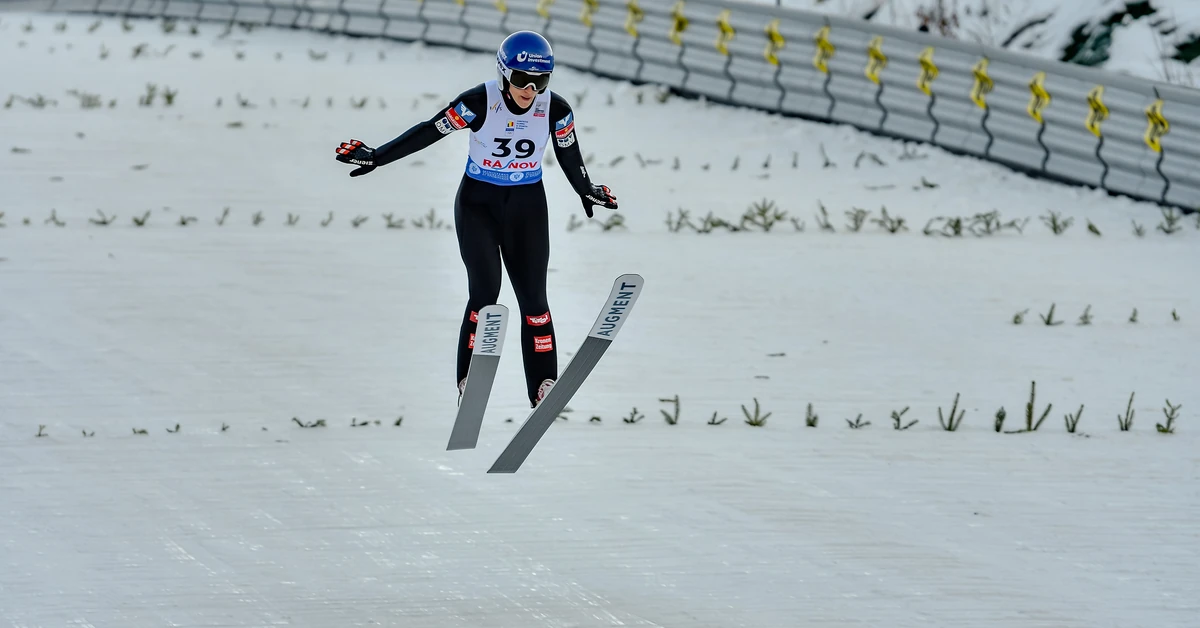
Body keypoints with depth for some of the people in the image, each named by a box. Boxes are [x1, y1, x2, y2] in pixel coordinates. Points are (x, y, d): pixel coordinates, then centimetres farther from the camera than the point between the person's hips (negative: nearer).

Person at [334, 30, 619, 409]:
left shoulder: (556, 110, -13)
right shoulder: (480, 103, -21)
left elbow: (570, 156, 5)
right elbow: (428, 132, -16)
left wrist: (588, 193, 20)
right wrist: (375, 157, -17)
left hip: (527, 205, 2)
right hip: (478, 202, -2)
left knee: (533, 296, 2)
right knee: (484, 292, -11)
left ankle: (544, 388, 8)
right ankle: (469, 384, -4)